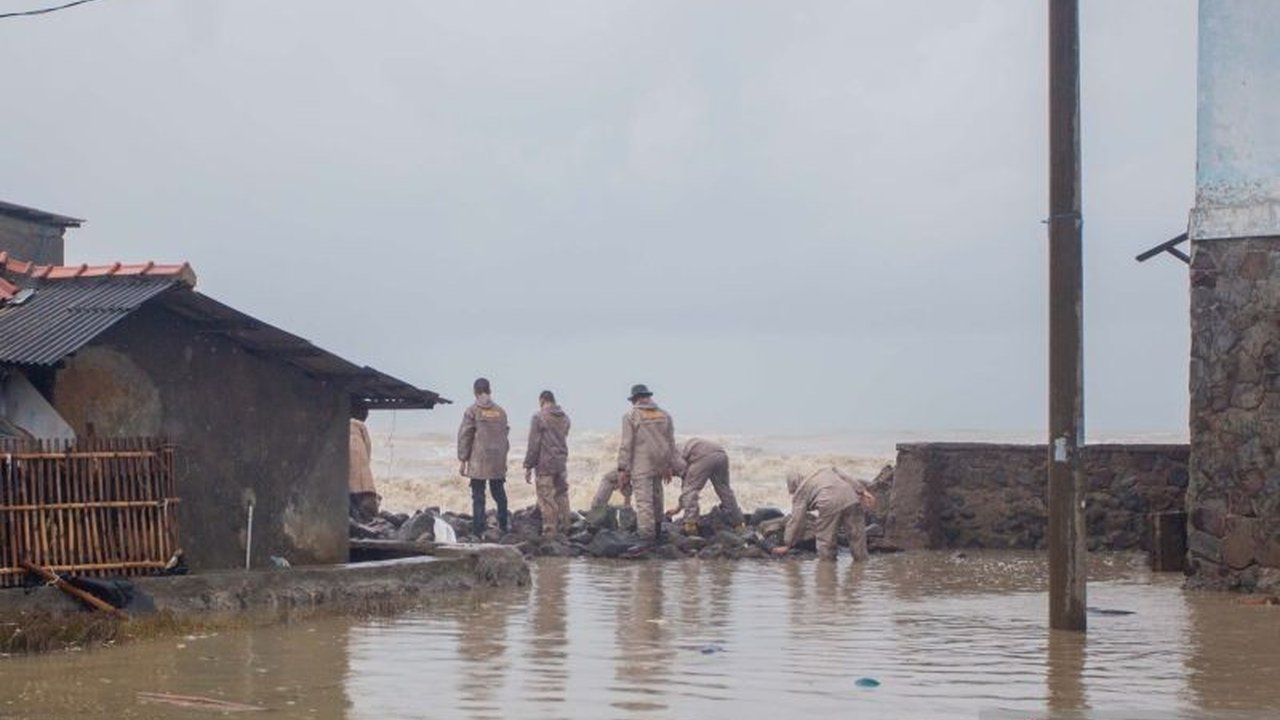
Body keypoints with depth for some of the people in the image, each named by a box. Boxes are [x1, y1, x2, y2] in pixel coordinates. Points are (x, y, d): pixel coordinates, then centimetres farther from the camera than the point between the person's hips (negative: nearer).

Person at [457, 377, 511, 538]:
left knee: (478, 497, -2)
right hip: (498, 463, 4)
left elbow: (464, 437, -6)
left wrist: (463, 461, -1)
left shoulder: (472, 412, -5)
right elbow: (505, 435, 12)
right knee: (499, 494, 13)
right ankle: (503, 528, 16)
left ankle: (478, 532, -5)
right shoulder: (500, 412, 8)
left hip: (478, 462, -4)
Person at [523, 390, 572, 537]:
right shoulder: (564, 418, 9)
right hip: (562, 463, 6)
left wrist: (528, 466, -6)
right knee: (562, 497, 11)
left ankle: (549, 533, -4)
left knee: (546, 500, -3)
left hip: (544, 464, -6)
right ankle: (563, 530, 14)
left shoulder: (539, 417, -9)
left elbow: (534, 444, -10)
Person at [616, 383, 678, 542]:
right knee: (656, 498, 19)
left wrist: (622, 469, -4)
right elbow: (671, 443, 13)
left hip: (641, 465, -5)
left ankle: (646, 539, -14)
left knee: (644, 501, -8)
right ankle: (656, 532, 29)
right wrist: (669, 466, 20)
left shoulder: (631, 416, -4)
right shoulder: (664, 415, 11)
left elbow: (627, 444, -8)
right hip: (659, 466, 5)